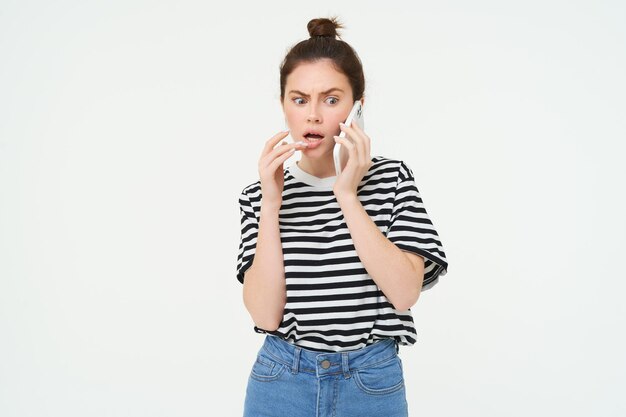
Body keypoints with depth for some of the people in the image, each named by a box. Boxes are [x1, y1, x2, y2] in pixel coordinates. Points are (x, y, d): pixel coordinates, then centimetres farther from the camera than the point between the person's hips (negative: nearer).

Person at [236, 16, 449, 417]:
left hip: (372, 384, 0)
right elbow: (265, 314, -11)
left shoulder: (391, 177, -4)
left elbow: (405, 292, -16)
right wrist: (271, 205, -17)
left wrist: (347, 196, -19)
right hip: (282, 381, 0)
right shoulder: (261, 193, -2)